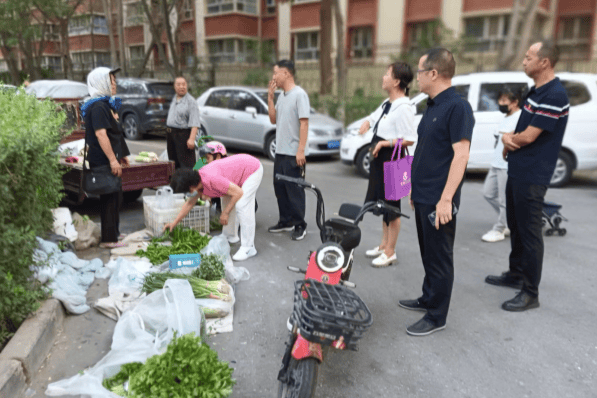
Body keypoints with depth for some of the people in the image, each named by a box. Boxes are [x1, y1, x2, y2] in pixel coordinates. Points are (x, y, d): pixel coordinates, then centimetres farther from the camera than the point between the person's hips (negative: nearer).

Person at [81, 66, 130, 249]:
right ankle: (109, 239, 4)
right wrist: (113, 160, -26)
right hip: (103, 161, -10)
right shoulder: (98, 107, -16)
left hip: (108, 159, 10)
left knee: (114, 197, 18)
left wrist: (122, 155, 24)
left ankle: (113, 233, 31)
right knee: (109, 198, -4)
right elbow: (100, 134, -24)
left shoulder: (106, 104, 17)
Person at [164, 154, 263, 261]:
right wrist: (174, 222, 14)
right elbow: (190, 203, 13)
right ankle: (229, 235, 30)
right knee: (226, 201, 14)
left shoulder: (211, 179, -33)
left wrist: (225, 213, -17)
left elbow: (238, 193, -28)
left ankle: (248, 248, -13)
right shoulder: (197, 179, -2)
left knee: (242, 206, -18)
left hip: (253, 169, -10)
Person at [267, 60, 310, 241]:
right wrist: (270, 97, 5)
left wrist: (301, 150, -22)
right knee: (280, 188, 15)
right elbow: (273, 119, 13)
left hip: (294, 153, -8)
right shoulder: (281, 96, 14)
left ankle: (300, 225, 12)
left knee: (295, 190, -1)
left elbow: (304, 124, -17)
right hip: (280, 151, 9)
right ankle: (285, 221, 28)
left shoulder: (299, 94, -12)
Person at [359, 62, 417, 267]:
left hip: (392, 159, -10)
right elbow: (372, 118, 27)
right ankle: (384, 245, 32)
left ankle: (390, 252, 13)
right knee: (382, 204, 18)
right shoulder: (387, 103, 11)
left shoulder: (403, 108, -19)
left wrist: (385, 143, -22)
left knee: (391, 206, 0)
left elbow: (409, 140, -22)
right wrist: (366, 124, 6)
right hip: (379, 158, 10)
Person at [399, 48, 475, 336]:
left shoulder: (457, 106, -15)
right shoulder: (432, 106, 14)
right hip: (423, 197, 9)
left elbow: (461, 154, -21)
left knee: (439, 258, 3)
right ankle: (428, 299, 36)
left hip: (439, 201, -9)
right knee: (428, 253, 20)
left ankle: (436, 316, 15)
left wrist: (446, 199, -24)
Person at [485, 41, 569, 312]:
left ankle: (530, 293, 7)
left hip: (532, 176, -10)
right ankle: (516, 274, 34)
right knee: (516, 226, 19)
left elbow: (528, 136, -21)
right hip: (517, 171, 10)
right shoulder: (536, 91, 13)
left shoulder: (554, 96, -18)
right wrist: (509, 140, -6)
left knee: (529, 232, -3)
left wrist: (508, 139, 0)